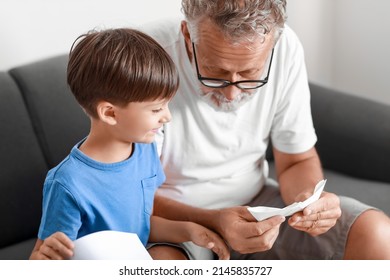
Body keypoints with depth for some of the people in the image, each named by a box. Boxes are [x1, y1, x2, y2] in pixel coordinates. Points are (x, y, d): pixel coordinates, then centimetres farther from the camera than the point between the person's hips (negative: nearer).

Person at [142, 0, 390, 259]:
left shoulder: (285, 48, -13)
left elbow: (297, 160, 1)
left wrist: (308, 198, -22)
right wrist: (213, 221, -36)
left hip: (254, 200, 5)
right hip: (173, 215, -5)